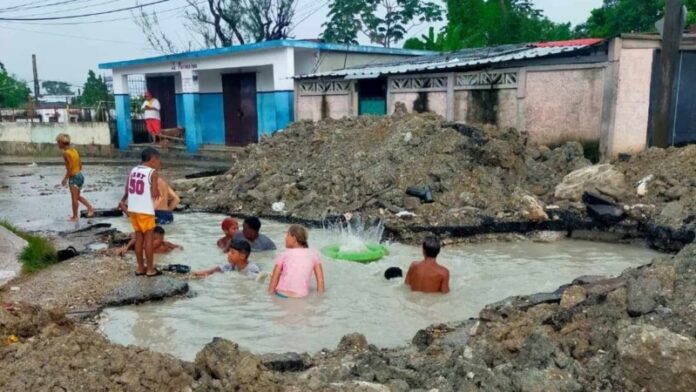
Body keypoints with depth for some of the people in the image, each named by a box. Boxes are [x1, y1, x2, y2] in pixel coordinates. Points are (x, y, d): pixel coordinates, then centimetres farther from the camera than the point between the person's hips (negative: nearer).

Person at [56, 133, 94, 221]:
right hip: (80, 175, 9)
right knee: (77, 196, 22)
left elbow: (70, 167, -20)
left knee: (74, 198, 1)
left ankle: (75, 217, 9)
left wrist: (65, 179, -14)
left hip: (74, 177, -9)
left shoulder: (66, 153, -14)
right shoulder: (74, 150, 10)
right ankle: (90, 207, 16)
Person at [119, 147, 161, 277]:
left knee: (139, 237, 14)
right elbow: (155, 194, -15)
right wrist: (158, 192, 6)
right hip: (145, 210, -6)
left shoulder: (133, 170, 8)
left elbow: (127, 190, 11)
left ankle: (140, 267, 20)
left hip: (133, 209, 6)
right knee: (148, 238, 2)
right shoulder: (152, 172, -10)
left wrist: (123, 201, 28)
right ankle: (150, 269, 7)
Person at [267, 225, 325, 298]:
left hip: (282, 294, 0)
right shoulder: (314, 254, 8)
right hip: (302, 296, 0)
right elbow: (320, 280, 5)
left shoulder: (284, 255, 5)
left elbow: (274, 281, 3)